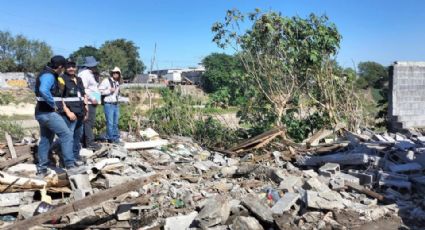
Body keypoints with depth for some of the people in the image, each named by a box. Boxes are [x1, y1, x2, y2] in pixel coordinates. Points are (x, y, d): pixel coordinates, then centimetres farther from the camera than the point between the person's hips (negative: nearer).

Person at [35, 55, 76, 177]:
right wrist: (53, 104, -24)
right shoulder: (49, 76, -16)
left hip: (43, 112, 11)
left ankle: (42, 169, 21)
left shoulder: (49, 75, 17)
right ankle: (70, 165, -10)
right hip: (48, 113, -11)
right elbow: (44, 90, -35)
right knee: (66, 135, -10)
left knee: (45, 140, 15)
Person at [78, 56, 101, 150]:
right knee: (89, 122, -9)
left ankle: (87, 141, 18)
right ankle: (90, 143, -6)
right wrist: (92, 98, -18)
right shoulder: (85, 74, -11)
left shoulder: (89, 74, 22)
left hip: (91, 103, 10)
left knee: (90, 122, 12)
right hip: (89, 103, -10)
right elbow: (83, 89, -20)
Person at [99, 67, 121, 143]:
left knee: (115, 123, 11)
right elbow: (99, 90, -16)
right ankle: (110, 139, 3)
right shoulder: (106, 81, -8)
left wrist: (118, 94, 13)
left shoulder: (117, 83, 17)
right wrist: (109, 90, -18)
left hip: (116, 104, 8)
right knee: (110, 123, -6)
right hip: (108, 104, -7)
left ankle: (116, 138, 18)